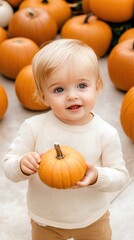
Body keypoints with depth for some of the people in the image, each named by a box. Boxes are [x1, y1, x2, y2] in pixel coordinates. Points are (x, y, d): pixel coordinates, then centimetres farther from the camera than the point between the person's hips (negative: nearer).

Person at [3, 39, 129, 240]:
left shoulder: (105, 133, -21)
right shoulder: (33, 127, -21)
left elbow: (120, 175, -13)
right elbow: (8, 166, -15)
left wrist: (97, 177, -33)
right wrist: (22, 166, -37)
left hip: (92, 219, 0)